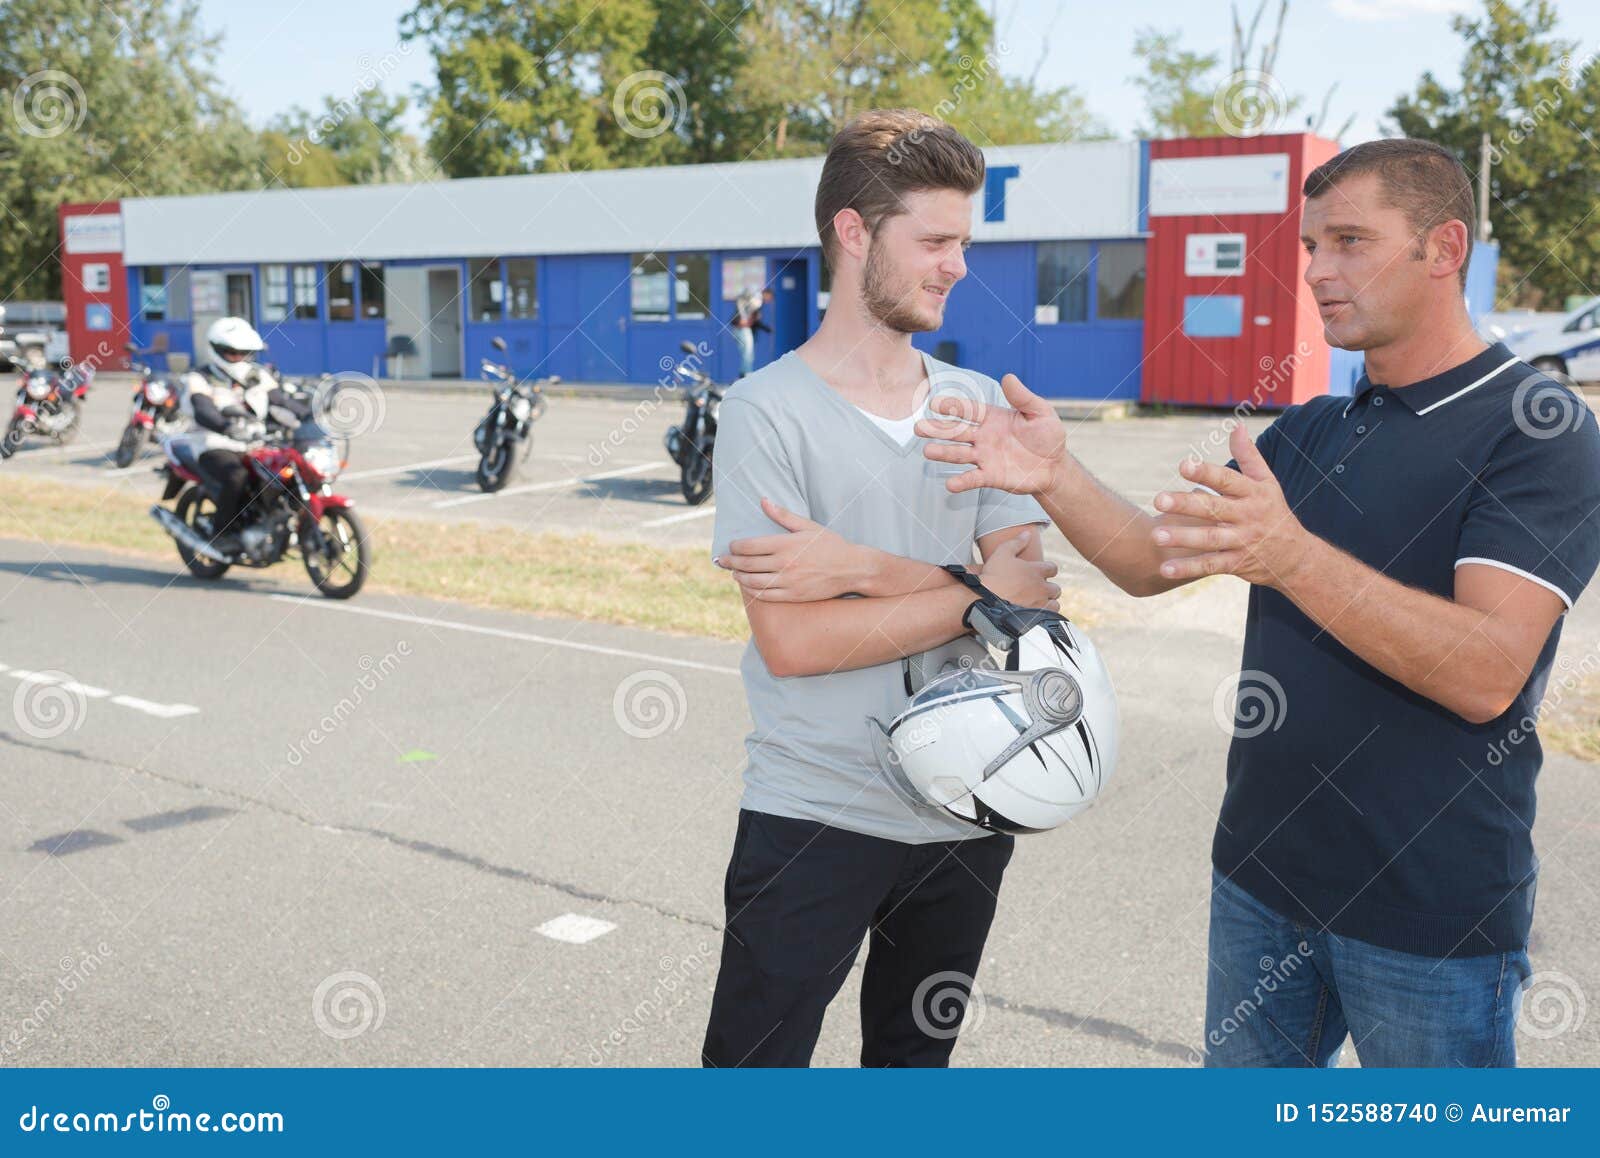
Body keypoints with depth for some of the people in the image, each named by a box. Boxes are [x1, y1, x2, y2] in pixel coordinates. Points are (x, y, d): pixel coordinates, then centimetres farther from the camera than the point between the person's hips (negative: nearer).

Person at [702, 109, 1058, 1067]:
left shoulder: (979, 405, 5)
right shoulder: (768, 412, -11)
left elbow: (1029, 590, -5)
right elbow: (791, 641, -19)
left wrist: (862, 570, -19)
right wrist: (978, 593, -13)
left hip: (965, 814, 5)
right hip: (813, 817, -4)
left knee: (915, 1055, 21)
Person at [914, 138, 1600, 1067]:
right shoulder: (1311, 432, 9)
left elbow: (1486, 675, -26)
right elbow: (1151, 562, 5)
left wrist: (1290, 556, -38)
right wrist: (1056, 478, -13)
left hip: (1430, 910, -6)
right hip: (1264, 872, 7)